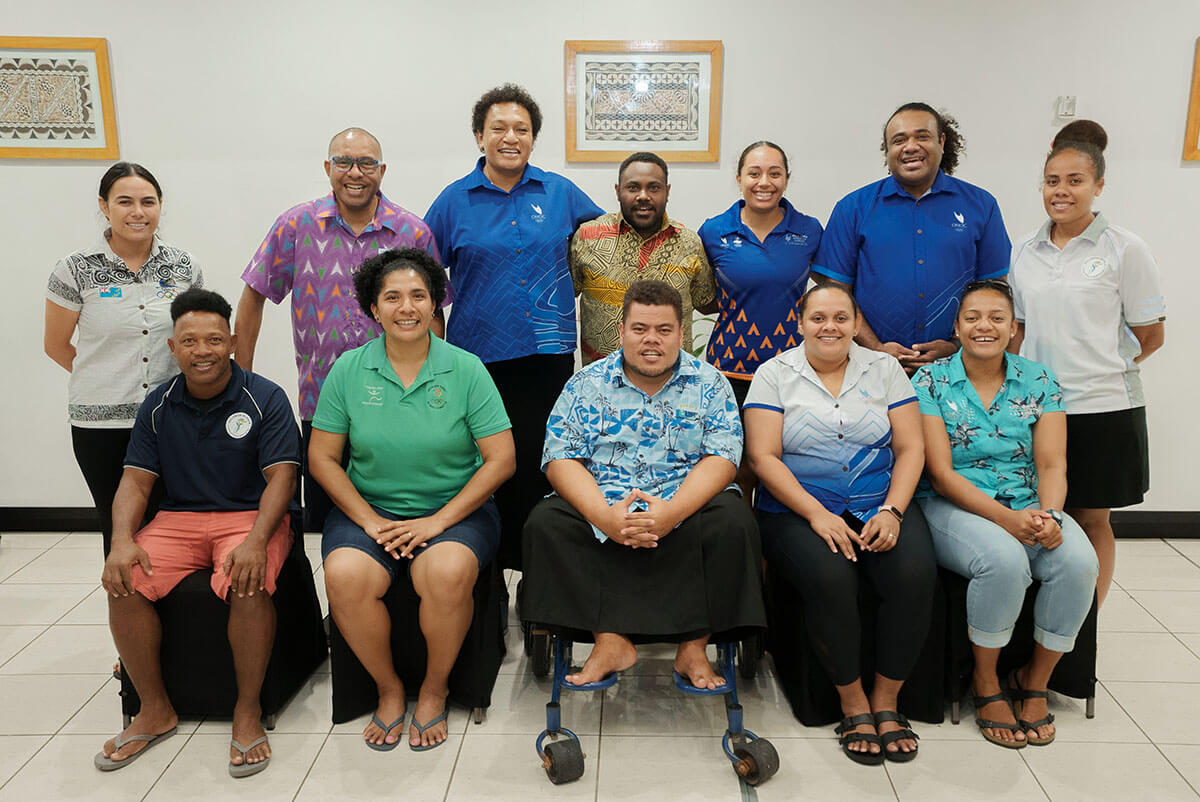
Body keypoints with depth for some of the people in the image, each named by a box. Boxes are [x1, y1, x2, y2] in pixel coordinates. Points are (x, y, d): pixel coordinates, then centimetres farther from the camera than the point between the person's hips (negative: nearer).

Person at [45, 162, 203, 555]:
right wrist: (106, 378, 4)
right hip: (101, 424, -1)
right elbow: (56, 345, 6)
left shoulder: (183, 266, 3)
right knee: (117, 527, 8)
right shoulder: (76, 270, -3)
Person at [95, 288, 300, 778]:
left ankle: (248, 711, -13)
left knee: (249, 583, -34)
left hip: (251, 516, -4)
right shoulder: (158, 406, 7)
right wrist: (122, 540, -14)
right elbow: (135, 481, 5)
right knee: (123, 582, -22)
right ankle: (155, 711, -3)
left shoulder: (265, 399, -5)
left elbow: (281, 476, -12)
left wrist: (256, 540, -27)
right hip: (178, 519, 4)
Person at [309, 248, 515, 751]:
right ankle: (388, 690, -2)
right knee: (345, 575, -28)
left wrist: (438, 521, -14)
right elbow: (322, 457, 4)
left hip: (456, 508, -1)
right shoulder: (349, 370, 2)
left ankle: (434, 690, -3)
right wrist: (370, 520, -10)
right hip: (368, 507, 2)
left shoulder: (466, 370, -3)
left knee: (447, 573, -32)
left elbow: (500, 459, -6)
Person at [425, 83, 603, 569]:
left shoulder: (561, 193, 8)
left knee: (543, 465, 4)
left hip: (548, 354, 1)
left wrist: (559, 293, 13)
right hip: (479, 355, -1)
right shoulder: (455, 200, 4)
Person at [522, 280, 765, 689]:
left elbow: (722, 458, -5)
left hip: (686, 507, -1)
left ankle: (694, 646, -14)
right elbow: (561, 460, -3)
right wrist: (604, 516, -22)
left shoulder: (708, 384, 5)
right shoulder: (587, 384, 6)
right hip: (602, 512, 1)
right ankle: (610, 640, -17)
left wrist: (672, 512, -24)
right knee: (546, 522, -24)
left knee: (733, 521, -28)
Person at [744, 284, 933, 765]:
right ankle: (853, 703, -7)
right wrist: (817, 515, -16)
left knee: (915, 573, -26)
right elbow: (763, 457, -5)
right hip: (797, 508, -2)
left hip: (881, 504, 3)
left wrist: (891, 511, -11)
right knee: (829, 578, -31)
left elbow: (910, 448, 6)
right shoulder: (775, 374, 4)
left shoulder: (884, 369, 12)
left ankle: (885, 701, -6)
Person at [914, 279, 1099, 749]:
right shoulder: (930, 382, -2)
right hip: (954, 506, -3)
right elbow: (941, 473, -9)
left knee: (1079, 561, -26)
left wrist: (1049, 516, -20)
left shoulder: (1039, 382, 8)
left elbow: (1052, 465, 1)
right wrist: (1006, 518, -21)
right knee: (1004, 560, -33)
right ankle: (986, 683, -7)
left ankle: (1035, 680, -2)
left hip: (1029, 504, 4)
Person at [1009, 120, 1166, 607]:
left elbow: (1150, 335, 0)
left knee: (1091, 521, 7)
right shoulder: (1024, 253, 8)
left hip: (1101, 407, -3)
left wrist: (1103, 367, 3)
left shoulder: (1124, 249, -3)